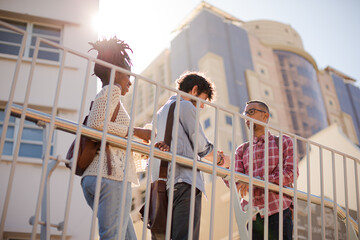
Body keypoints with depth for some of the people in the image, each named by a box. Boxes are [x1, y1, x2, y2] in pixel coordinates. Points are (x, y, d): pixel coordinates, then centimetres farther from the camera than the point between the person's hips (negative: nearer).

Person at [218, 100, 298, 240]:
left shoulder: (283, 142, 12)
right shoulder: (242, 150, 18)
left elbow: (291, 173, -3)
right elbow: (235, 184, 7)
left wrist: (257, 181, -15)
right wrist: (225, 166, -14)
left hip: (278, 212, -2)